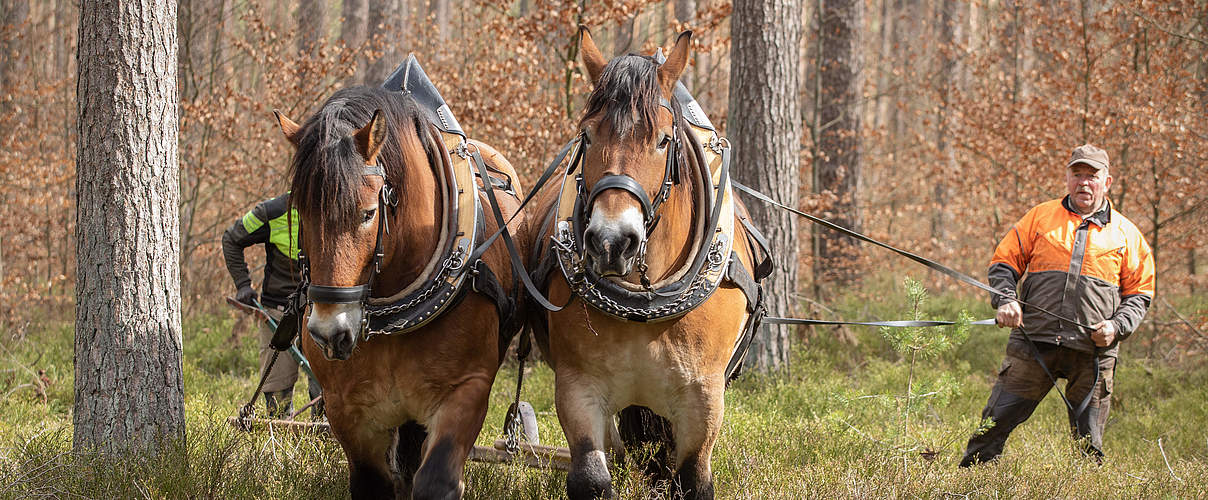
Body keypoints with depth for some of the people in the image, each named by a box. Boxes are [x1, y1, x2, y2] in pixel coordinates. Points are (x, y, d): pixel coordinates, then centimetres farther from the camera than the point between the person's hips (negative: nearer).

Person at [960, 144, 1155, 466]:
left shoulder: (1125, 234, 11)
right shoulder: (1041, 217, 11)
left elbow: (1140, 294, 14)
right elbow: (1004, 262, 13)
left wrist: (1117, 326, -5)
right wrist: (1005, 299, -7)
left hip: (1092, 352, 0)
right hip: (1033, 342, 0)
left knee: (1089, 440, 2)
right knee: (998, 419, -3)